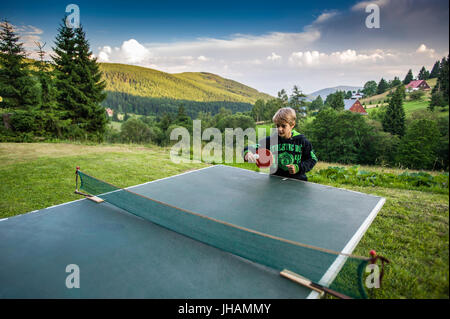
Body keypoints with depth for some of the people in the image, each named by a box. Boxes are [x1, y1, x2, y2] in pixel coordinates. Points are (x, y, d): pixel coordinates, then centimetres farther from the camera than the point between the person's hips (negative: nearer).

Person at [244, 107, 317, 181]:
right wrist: (248, 153, -30)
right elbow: (255, 147, -6)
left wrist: (299, 168, -7)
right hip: (275, 180, 3)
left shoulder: (301, 141, 0)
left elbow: (313, 159, 9)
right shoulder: (271, 140, 0)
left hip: (297, 181, -2)